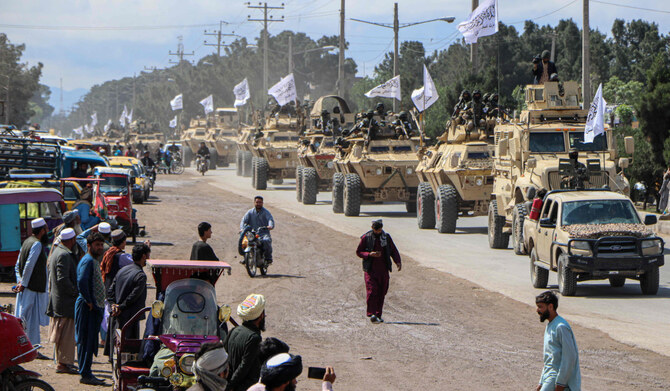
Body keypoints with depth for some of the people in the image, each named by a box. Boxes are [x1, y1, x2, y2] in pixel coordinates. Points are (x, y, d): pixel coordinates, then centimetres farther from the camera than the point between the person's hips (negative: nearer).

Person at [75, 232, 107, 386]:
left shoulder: (94, 261, 19)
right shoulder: (88, 261, -13)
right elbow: (81, 282, -27)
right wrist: (88, 301, -20)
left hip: (94, 308, 10)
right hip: (87, 308, -10)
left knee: (90, 341, 12)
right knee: (86, 341, -7)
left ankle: (86, 373, 17)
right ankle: (85, 375, -6)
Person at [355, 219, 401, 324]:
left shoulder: (386, 237, 8)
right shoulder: (366, 238, -2)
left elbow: (394, 251, 12)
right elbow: (358, 252, 1)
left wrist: (398, 262, -5)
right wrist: (369, 254, -17)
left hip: (383, 270, 4)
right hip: (370, 270, -4)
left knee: (382, 293, 4)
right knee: (372, 291, -14)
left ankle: (378, 315, 12)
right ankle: (372, 314, -15)